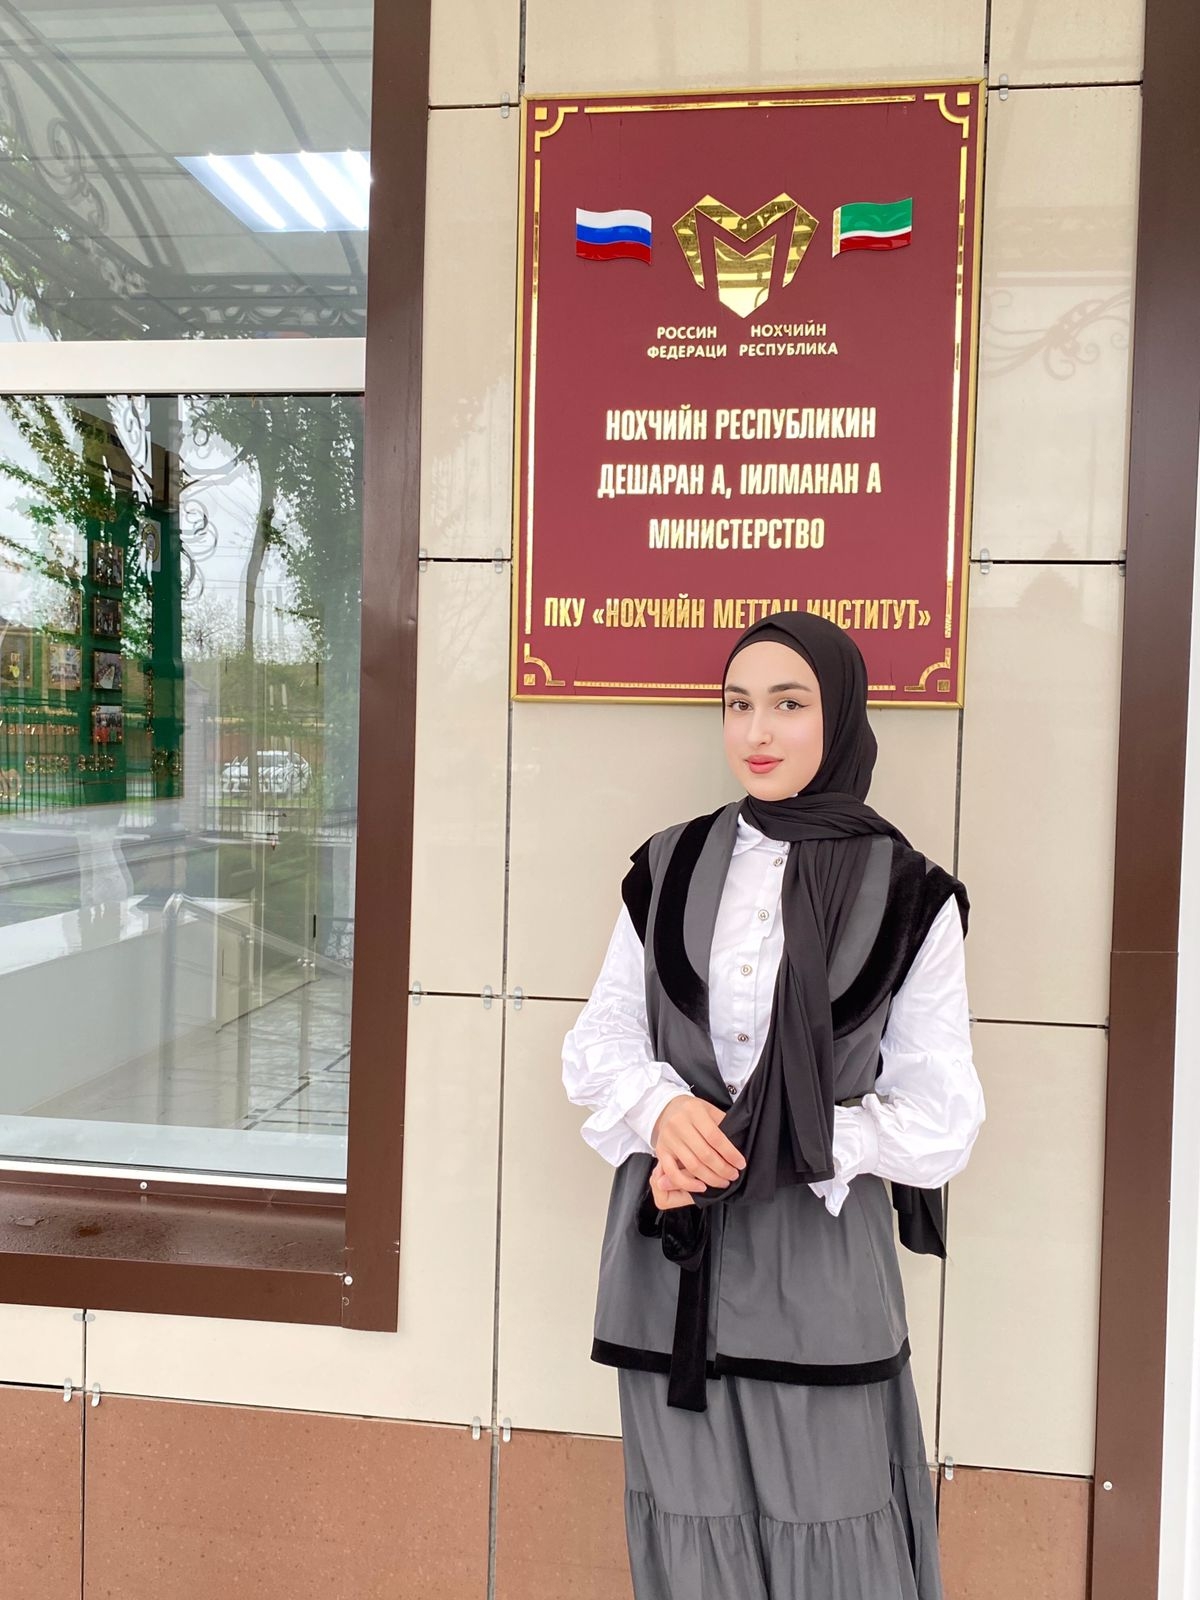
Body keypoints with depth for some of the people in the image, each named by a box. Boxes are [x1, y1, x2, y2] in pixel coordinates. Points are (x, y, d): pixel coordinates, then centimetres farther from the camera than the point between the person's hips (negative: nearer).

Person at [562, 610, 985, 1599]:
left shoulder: (907, 896, -5)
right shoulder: (669, 868, 3)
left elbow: (942, 1121, -4)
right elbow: (598, 1043, 5)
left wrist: (767, 1156, -14)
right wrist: (665, 1111, -16)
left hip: (818, 1264, -2)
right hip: (670, 1257, 3)